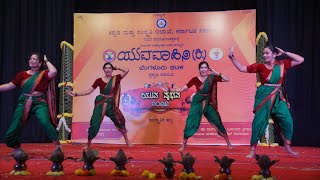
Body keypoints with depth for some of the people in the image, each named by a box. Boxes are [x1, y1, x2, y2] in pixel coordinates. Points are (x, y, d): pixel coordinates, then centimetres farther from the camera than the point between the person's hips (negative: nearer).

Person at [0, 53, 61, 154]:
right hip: (24, 103, 4)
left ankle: (58, 146, -16)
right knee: (15, 126, 3)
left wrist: (47, 61, -5)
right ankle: (17, 148, 31)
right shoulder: (22, 74, 8)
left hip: (39, 103, -4)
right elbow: (10, 86, 12)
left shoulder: (44, 74, 0)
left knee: (45, 122, -27)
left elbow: (53, 72, -22)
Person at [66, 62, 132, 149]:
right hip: (100, 104, -1)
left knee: (120, 121, 4)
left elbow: (126, 71, -7)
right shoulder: (99, 80, -2)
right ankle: (88, 144, 12)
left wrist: (117, 68, 3)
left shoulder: (116, 78, 0)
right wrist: (76, 94, -8)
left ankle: (127, 141, 19)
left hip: (111, 104, 1)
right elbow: (89, 91, -1)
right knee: (94, 124, -3)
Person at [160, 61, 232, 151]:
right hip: (197, 103, 0)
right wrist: (169, 89, -9)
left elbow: (227, 79, -9)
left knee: (218, 122, 2)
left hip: (208, 104, 1)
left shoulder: (212, 78, -5)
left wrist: (216, 73, -17)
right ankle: (184, 145, 10)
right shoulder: (195, 79, -7)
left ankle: (228, 143, 18)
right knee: (190, 123, -5)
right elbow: (182, 89, -3)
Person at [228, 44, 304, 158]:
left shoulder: (282, 64, 4)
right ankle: (252, 150, 5)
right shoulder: (260, 66, 0)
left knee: (287, 120, -4)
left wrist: (284, 53, 2)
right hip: (264, 96, -2)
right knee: (259, 122, -2)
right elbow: (242, 68, 2)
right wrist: (232, 57, -6)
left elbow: (300, 60, 4)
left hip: (278, 97, 2)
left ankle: (287, 147, 15)